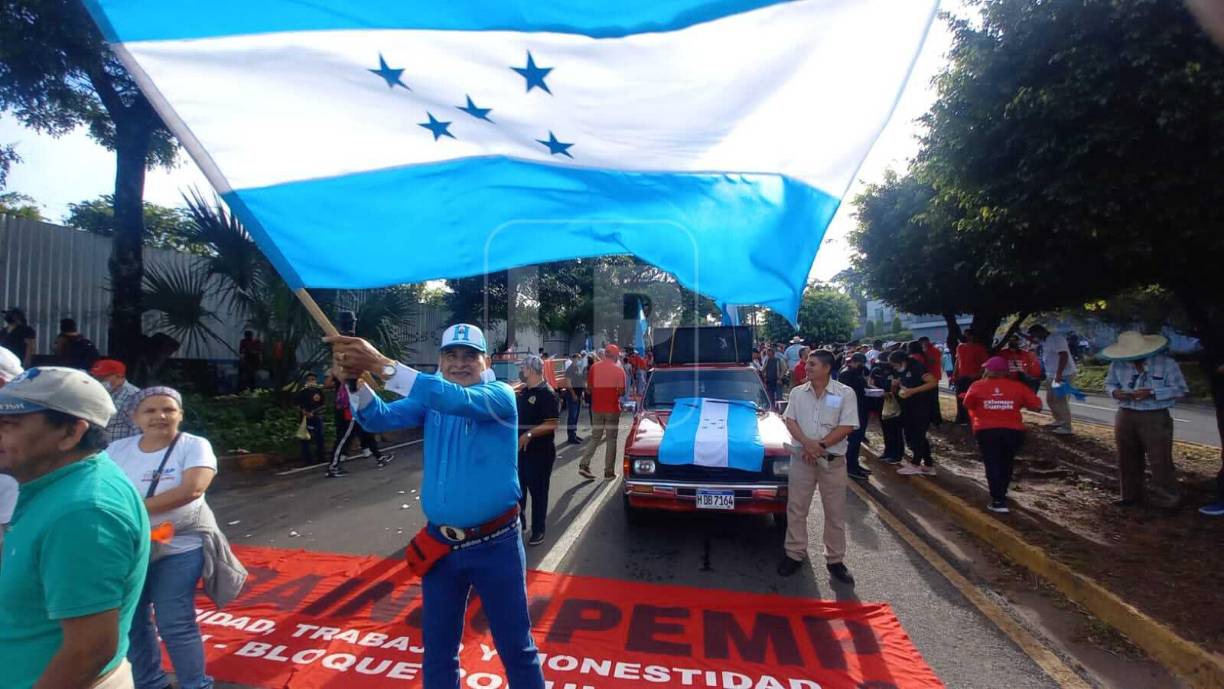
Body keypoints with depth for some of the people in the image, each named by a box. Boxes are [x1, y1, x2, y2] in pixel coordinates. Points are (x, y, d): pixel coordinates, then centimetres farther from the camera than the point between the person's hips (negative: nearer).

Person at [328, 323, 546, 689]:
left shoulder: (500, 395, -12)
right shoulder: (429, 399, 4)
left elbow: (460, 400, -31)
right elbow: (381, 417, -9)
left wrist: (382, 366, -38)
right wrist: (356, 379, -30)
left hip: (495, 545, -4)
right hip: (440, 545, 4)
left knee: (516, 646, 11)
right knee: (437, 648, 20)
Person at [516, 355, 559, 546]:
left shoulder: (547, 393, -17)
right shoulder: (523, 391, 9)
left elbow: (552, 425, -23)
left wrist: (529, 434, -29)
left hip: (540, 452, -8)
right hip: (520, 449, 8)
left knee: (538, 491, 4)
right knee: (518, 488, 18)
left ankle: (538, 531, 18)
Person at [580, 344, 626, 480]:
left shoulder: (594, 367, 1)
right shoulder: (618, 369, -8)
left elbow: (589, 387, 5)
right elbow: (621, 391, -8)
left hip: (596, 407, 3)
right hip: (612, 408, -3)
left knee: (595, 438, 14)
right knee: (611, 440, 6)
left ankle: (584, 465, 2)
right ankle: (609, 471, 9)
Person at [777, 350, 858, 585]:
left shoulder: (845, 394, -6)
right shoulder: (797, 392, 3)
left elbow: (846, 427, -11)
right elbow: (790, 420, -1)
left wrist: (820, 445, -17)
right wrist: (807, 443, -17)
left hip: (833, 460, -2)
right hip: (801, 457, 2)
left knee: (835, 513, 8)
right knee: (796, 508, 7)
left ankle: (835, 560, 23)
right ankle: (795, 554, 21)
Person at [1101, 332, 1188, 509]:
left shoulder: (1166, 363, -9)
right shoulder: (1118, 364, -1)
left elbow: (1180, 389, -7)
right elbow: (1109, 383, 11)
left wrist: (1152, 393, -21)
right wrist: (1115, 392, -11)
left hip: (1155, 418, -3)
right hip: (1125, 416, 4)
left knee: (1159, 459, -3)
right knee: (1127, 458, 12)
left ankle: (1166, 499, 11)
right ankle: (1131, 495, 26)